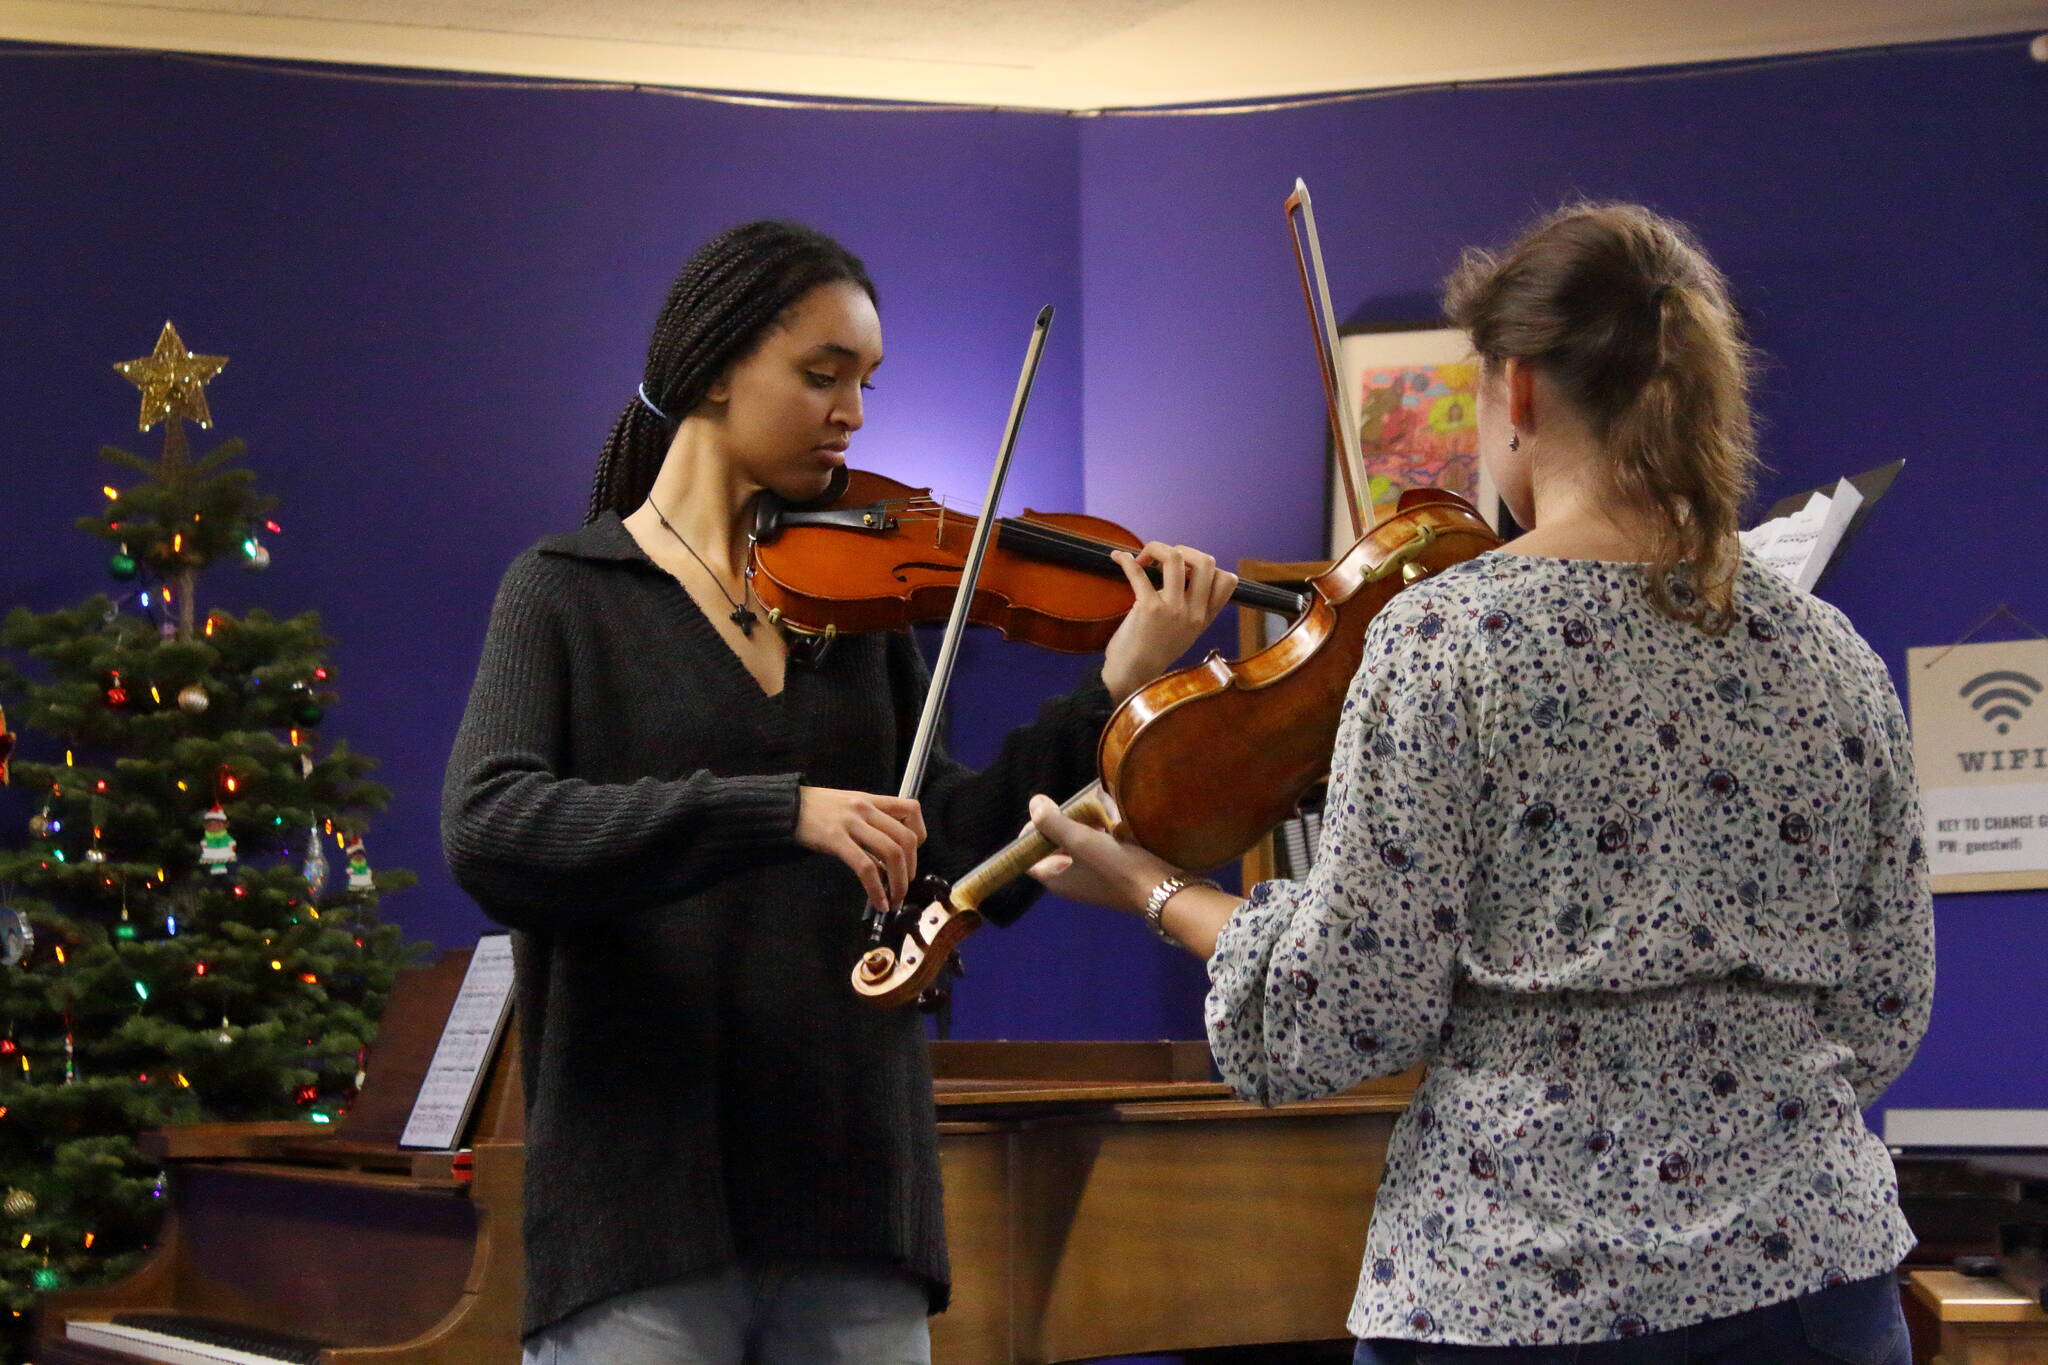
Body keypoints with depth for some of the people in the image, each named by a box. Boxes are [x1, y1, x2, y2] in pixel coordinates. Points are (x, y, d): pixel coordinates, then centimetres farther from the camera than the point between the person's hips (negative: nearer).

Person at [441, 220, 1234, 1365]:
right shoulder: (572, 593, 1)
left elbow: (953, 866, 3)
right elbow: (487, 832, -17)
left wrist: (1111, 695, -8)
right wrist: (781, 810, -27)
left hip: (854, 1188, 4)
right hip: (642, 1198, -3)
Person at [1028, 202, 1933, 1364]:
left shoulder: (1445, 636, -11)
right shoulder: (1833, 657, 1)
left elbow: (1351, 1014, -11)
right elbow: (1885, 1021, 6)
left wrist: (1152, 888, 4)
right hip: (1811, 1269, 4)